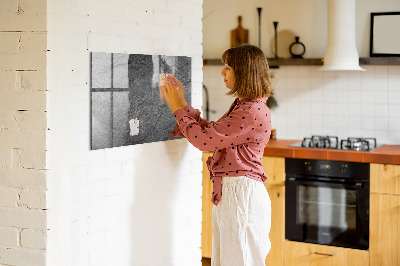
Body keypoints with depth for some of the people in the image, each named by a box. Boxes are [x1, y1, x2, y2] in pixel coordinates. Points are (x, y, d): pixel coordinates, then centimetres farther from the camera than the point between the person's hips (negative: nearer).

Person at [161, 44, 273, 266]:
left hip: (241, 194, -10)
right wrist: (182, 104, 14)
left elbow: (204, 139, -19)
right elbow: (211, 132, 17)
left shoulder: (253, 112, -20)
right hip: (228, 192, 10)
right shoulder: (242, 106, 14)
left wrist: (178, 108, -7)